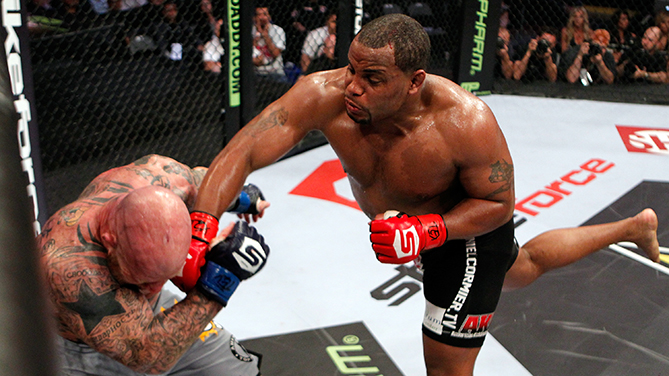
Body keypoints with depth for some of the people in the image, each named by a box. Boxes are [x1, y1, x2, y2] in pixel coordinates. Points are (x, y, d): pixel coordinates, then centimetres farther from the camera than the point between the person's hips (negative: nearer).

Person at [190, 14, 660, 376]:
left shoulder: (466, 122, -39)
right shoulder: (323, 96, -32)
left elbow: (498, 204, -24)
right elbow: (241, 153, -35)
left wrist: (426, 232, -39)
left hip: (471, 229, -5)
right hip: (416, 224, 6)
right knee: (522, 269, 32)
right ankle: (631, 227, 55)